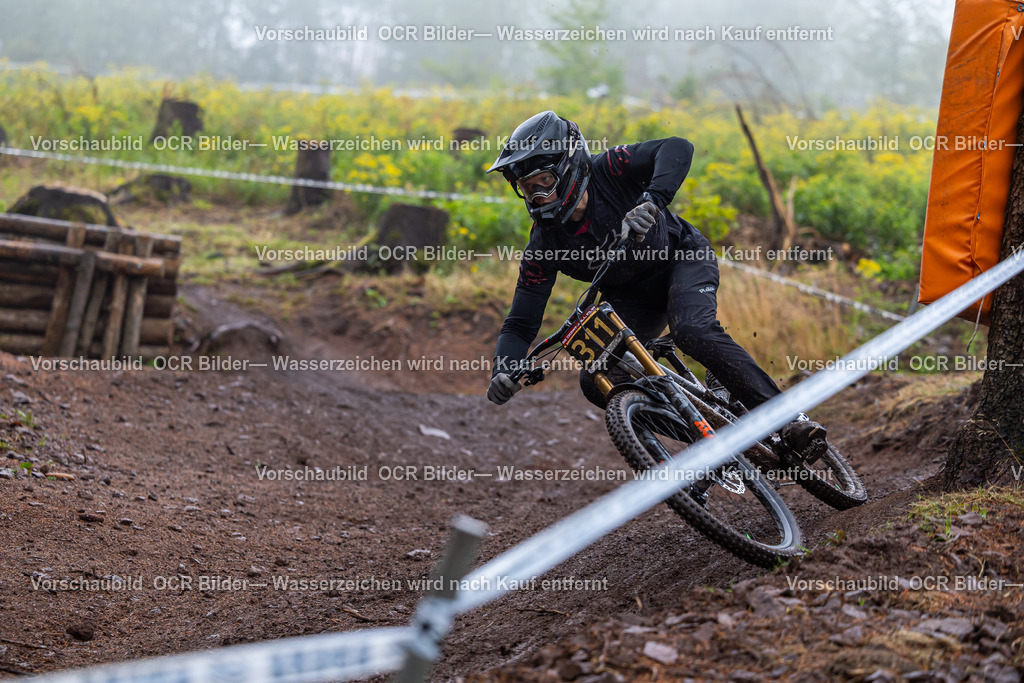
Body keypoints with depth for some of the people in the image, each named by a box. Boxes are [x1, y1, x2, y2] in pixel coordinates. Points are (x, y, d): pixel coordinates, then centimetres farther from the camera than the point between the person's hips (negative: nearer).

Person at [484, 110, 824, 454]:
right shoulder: (543, 246, -19)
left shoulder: (607, 171, -26)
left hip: (681, 257, -4)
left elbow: (678, 149, -40)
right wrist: (504, 372, -36)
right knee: (596, 382, -13)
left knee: (694, 332, -33)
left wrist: (651, 200, -56)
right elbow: (520, 325, -17)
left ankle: (789, 419, -30)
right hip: (629, 296, 5)